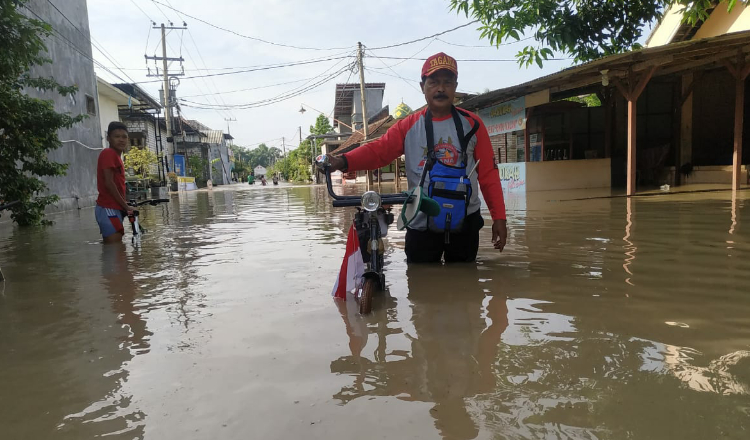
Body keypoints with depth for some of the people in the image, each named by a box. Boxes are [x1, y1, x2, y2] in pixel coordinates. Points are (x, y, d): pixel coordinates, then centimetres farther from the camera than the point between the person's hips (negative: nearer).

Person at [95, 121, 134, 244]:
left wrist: (125, 206, 14)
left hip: (115, 209, 10)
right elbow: (109, 183, -16)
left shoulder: (116, 155, 19)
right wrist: (125, 206, -11)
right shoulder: (108, 153, -9)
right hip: (109, 209, -10)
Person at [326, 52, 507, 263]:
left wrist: (499, 217, -3)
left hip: (464, 224, 1)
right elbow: (378, 150, -14)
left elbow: (488, 173, 1)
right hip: (422, 226, 0)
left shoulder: (472, 124, 0)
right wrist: (343, 161, -33)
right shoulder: (409, 126, 0)